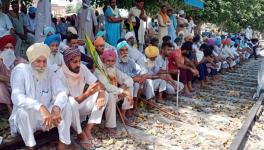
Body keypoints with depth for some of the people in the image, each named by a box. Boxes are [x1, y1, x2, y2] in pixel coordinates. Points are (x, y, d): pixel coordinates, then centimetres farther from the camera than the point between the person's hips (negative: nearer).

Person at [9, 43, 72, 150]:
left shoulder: (49, 72, -5)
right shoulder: (20, 70, -16)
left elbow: (62, 92, -17)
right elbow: (16, 97, -32)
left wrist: (56, 108, -38)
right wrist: (41, 108, -46)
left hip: (46, 117, 3)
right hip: (25, 120, -3)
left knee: (66, 105, -19)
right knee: (23, 109, -34)